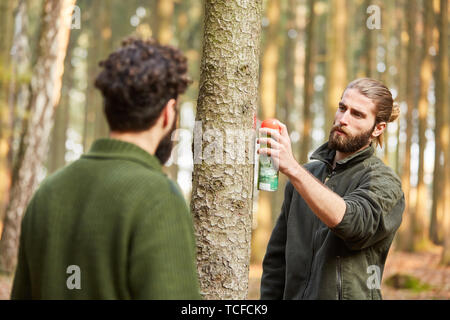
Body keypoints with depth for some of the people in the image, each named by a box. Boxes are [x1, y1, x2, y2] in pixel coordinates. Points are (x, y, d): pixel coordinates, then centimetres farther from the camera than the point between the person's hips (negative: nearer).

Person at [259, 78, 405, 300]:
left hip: (349, 293, -5)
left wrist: (293, 169, -36)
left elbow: (353, 221, -29)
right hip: (293, 294, 5)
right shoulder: (308, 174, 10)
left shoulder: (383, 182, -8)